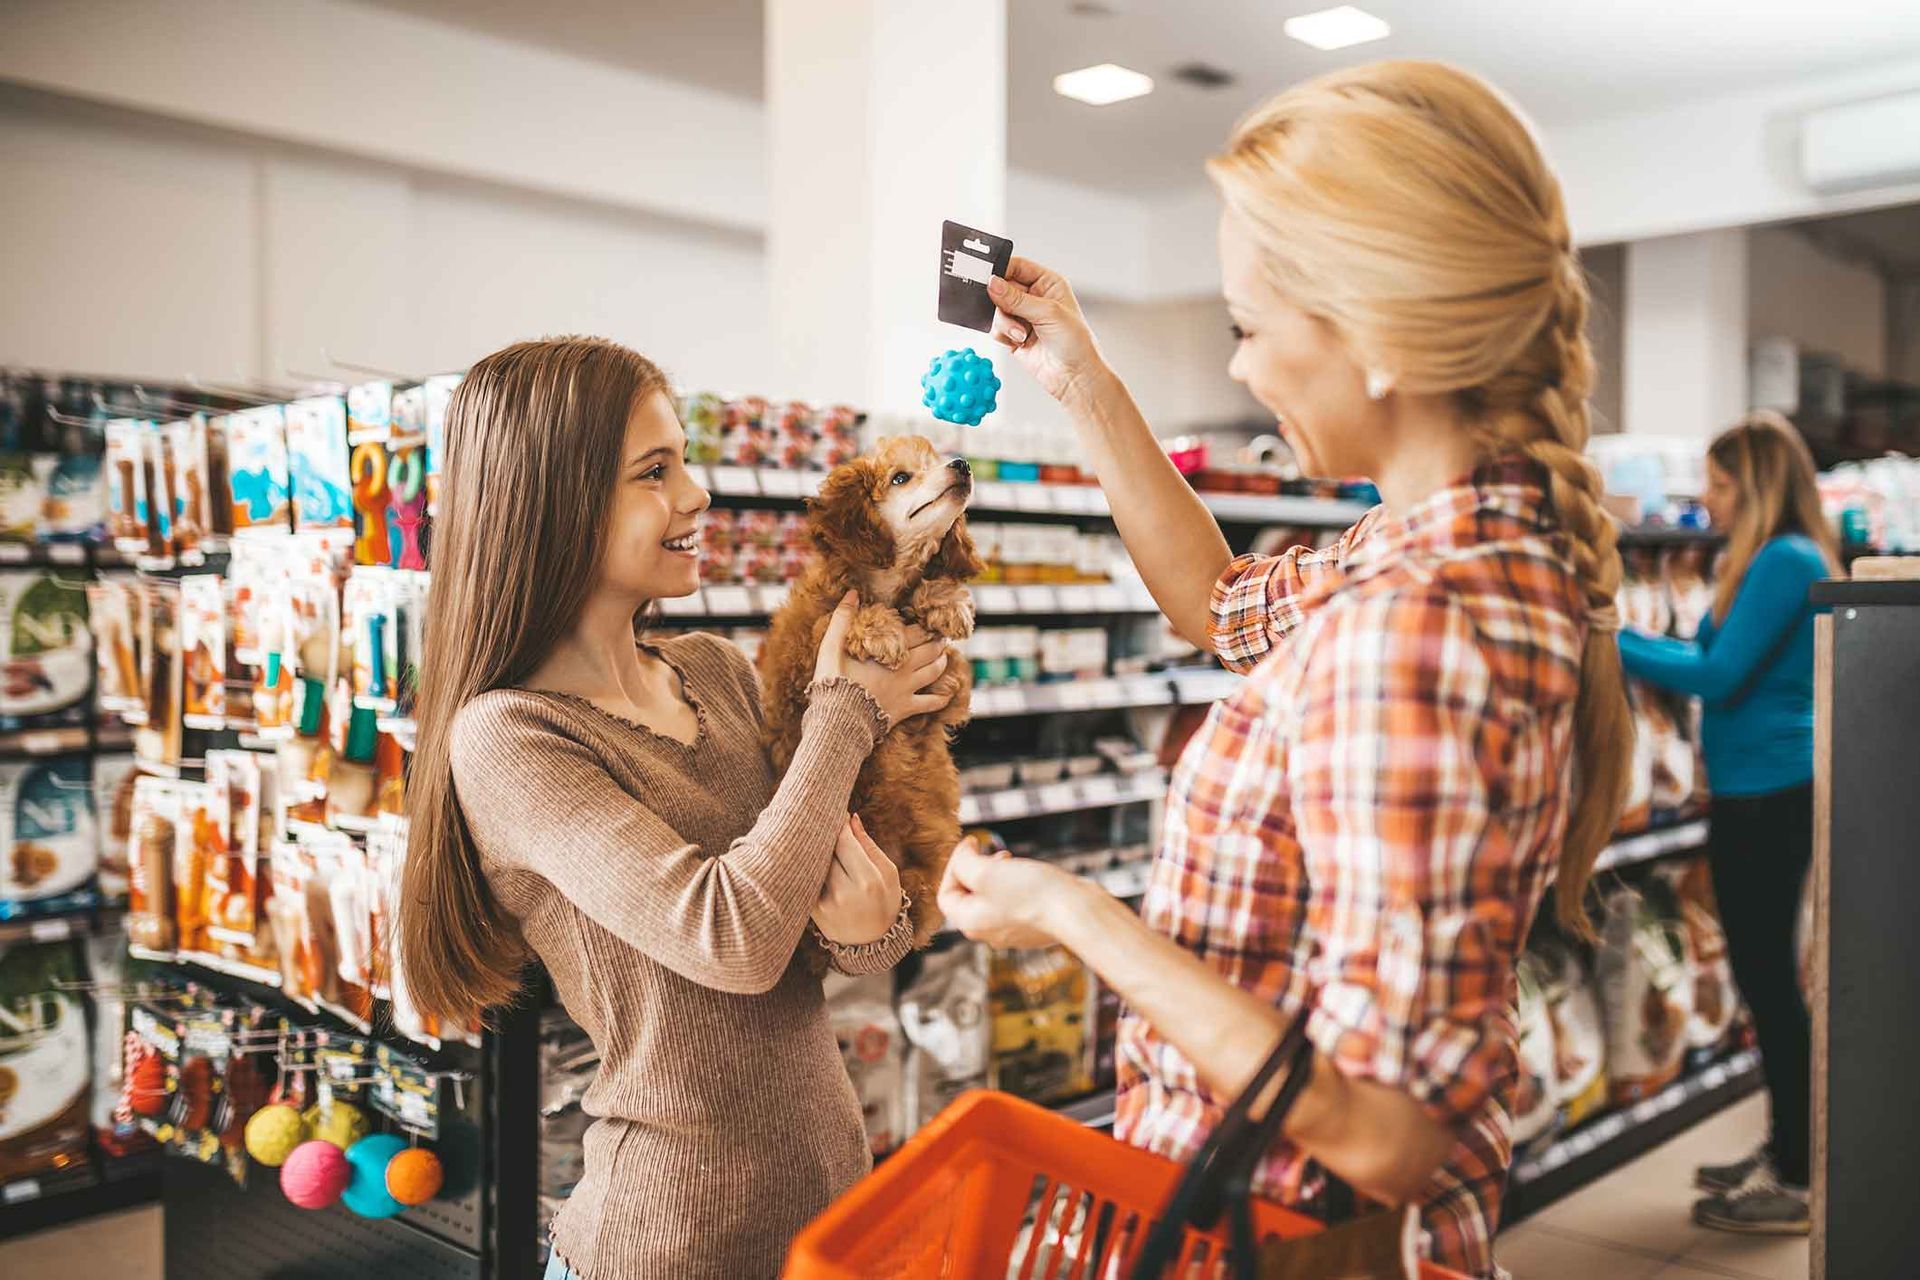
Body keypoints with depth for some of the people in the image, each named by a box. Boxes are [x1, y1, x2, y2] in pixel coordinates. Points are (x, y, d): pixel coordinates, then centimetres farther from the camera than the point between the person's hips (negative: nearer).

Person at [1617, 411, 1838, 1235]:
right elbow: (1722, 663, 15)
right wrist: (1628, 641, 10)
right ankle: (1785, 1152, 28)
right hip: (1757, 793, 10)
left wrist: (1613, 645, -14)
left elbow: (1718, 676, -20)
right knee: (1764, 975, 16)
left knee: (1767, 978, -3)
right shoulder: (1777, 560, 15)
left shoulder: (1785, 560, -16)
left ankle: (1793, 1183, 7)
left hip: (1768, 796, -10)